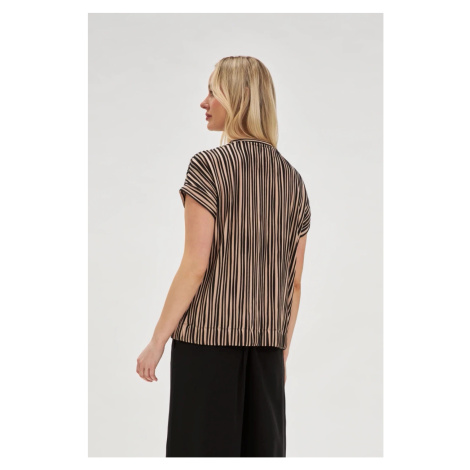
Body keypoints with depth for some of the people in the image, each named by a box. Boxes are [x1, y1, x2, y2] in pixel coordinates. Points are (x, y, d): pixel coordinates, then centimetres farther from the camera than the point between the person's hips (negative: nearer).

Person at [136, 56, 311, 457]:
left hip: (208, 336, -5)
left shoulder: (209, 166, -7)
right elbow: (294, 283, 11)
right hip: (266, 344, 6)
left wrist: (157, 341, -6)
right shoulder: (293, 179, 9)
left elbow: (195, 267, -13)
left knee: (204, 444, 2)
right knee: (263, 447, 10)